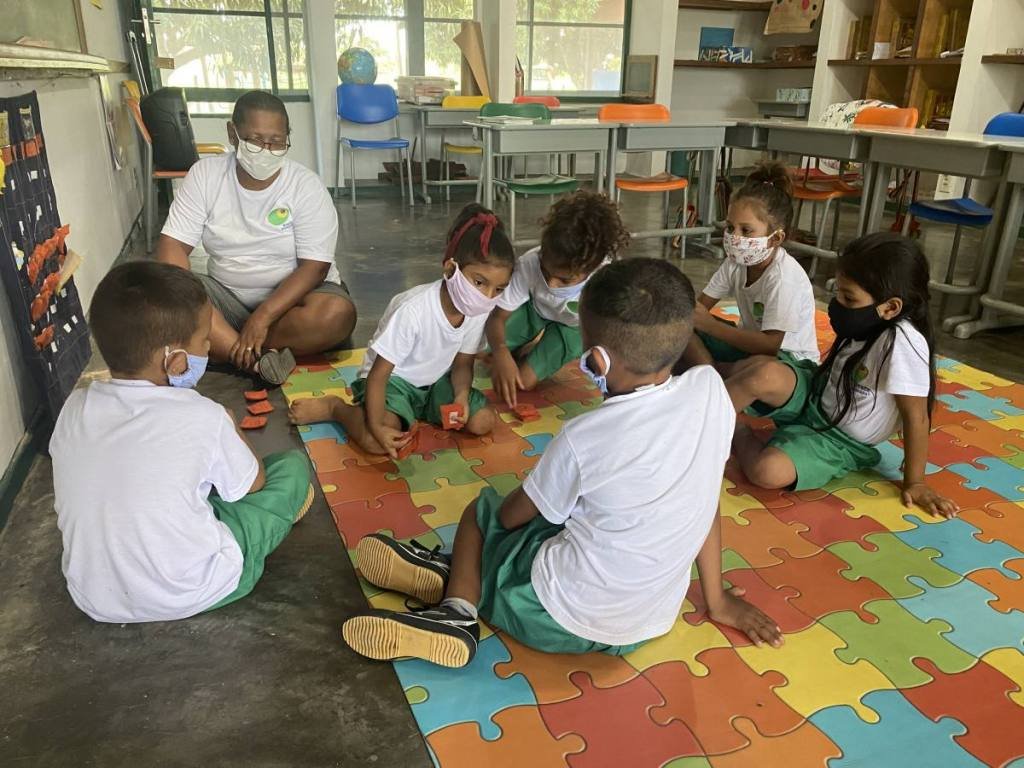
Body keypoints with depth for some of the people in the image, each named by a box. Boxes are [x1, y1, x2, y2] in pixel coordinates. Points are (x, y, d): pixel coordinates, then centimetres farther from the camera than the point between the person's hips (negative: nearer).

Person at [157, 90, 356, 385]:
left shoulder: (306, 186, -12)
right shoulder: (204, 174, -4)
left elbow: (314, 267, -18)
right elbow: (173, 245, -8)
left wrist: (264, 316, -30)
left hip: (291, 295, -2)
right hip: (227, 295, 3)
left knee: (337, 314, -34)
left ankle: (224, 346, -23)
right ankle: (259, 361, -33)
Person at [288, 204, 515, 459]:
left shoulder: (478, 312, -14)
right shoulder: (414, 311, -33)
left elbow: (462, 364, 0)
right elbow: (378, 374, -27)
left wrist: (461, 396, -21)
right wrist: (377, 426, -32)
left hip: (436, 379, 6)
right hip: (393, 378, -6)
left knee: (483, 422, -12)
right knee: (377, 441, -30)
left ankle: (418, 409, 10)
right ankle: (334, 407, 2)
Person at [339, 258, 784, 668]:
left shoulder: (583, 439, -24)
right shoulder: (710, 389, -13)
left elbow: (512, 515, -7)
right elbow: (704, 498, 1)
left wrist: (500, 508, 17)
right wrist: (716, 599, 12)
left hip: (563, 620, -5)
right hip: (650, 625, 6)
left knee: (479, 511, 17)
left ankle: (458, 611, 1)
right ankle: (458, 570, 19)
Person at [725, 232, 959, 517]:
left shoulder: (902, 342, -27)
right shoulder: (868, 324, -7)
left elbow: (916, 416, -21)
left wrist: (915, 482, -15)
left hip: (839, 441, -5)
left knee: (768, 471, -33)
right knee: (765, 373, -28)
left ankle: (740, 437, 0)